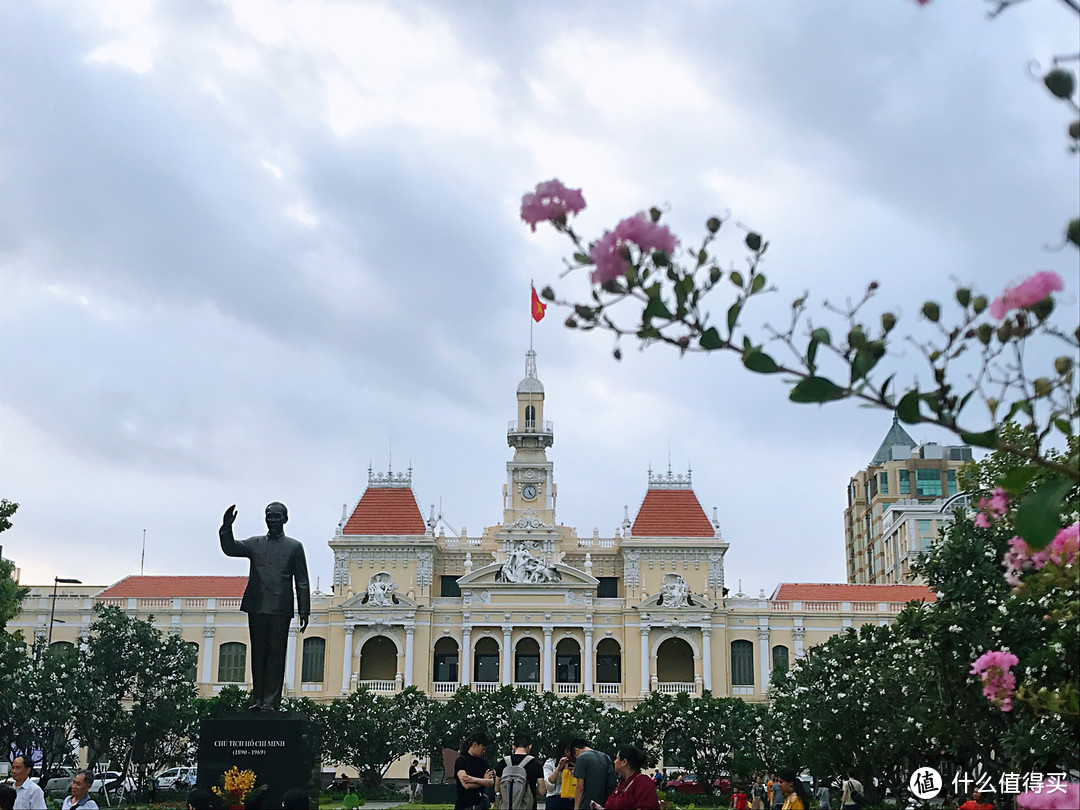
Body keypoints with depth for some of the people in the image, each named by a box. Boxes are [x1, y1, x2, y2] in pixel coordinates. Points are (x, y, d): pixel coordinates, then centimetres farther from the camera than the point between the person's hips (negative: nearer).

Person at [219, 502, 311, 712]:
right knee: (258, 653, 6)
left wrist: (304, 612, 0)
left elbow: (302, 582, 5)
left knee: (276, 654, -3)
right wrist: (227, 527, -17)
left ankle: (271, 701, -1)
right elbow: (230, 549, 0)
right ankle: (258, 699, 12)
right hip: (256, 607, 3)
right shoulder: (255, 543, 13)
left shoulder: (294, 547, 7)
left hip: (280, 608, -2)